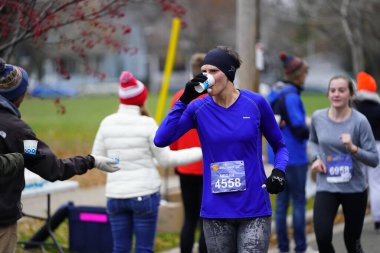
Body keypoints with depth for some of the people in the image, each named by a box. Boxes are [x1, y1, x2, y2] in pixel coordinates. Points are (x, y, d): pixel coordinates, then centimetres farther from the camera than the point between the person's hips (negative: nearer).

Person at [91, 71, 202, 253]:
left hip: (116, 196, 4)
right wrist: (202, 152, 3)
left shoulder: (107, 123, 0)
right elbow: (166, 159, -4)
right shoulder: (147, 124, -10)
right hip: (144, 195, -3)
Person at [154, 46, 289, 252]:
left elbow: (279, 146, 11)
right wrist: (183, 101, -16)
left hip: (254, 209, -2)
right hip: (216, 210, 2)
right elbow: (161, 140, -12)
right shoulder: (198, 108, 0)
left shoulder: (256, 103, -1)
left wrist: (279, 171, -9)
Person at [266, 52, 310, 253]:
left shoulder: (274, 94, 10)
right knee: (298, 200, 0)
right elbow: (299, 128, -19)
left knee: (281, 200, 11)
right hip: (293, 156, -8)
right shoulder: (291, 96, -18)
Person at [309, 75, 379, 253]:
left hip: (354, 189, -2)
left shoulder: (359, 121, -13)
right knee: (322, 238, -17)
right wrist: (316, 158, 1)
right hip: (326, 187, 2)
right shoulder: (318, 117, -2)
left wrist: (353, 148, -28)